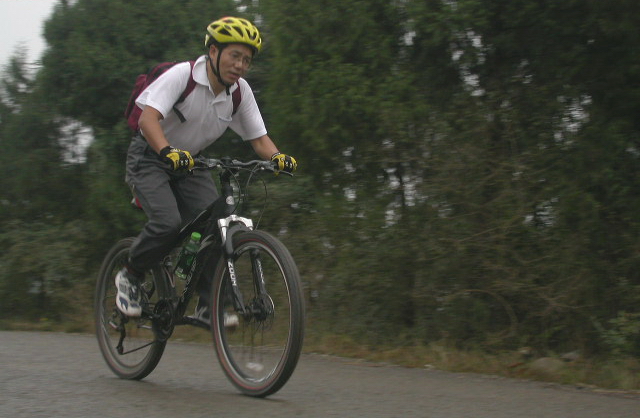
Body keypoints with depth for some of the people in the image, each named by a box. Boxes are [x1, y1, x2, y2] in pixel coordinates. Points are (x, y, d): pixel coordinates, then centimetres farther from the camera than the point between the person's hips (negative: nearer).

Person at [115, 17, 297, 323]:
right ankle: (130, 277, 0)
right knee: (168, 224, -27)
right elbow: (148, 118, -34)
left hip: (190, 163, 5)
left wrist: (277, 157, -28)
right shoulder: (182, 75, -23)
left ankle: (207, 307, -5)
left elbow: (258, 137, -5)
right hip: (150, 157, -5)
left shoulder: (240, 91, -7)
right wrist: (169, 153, -52)